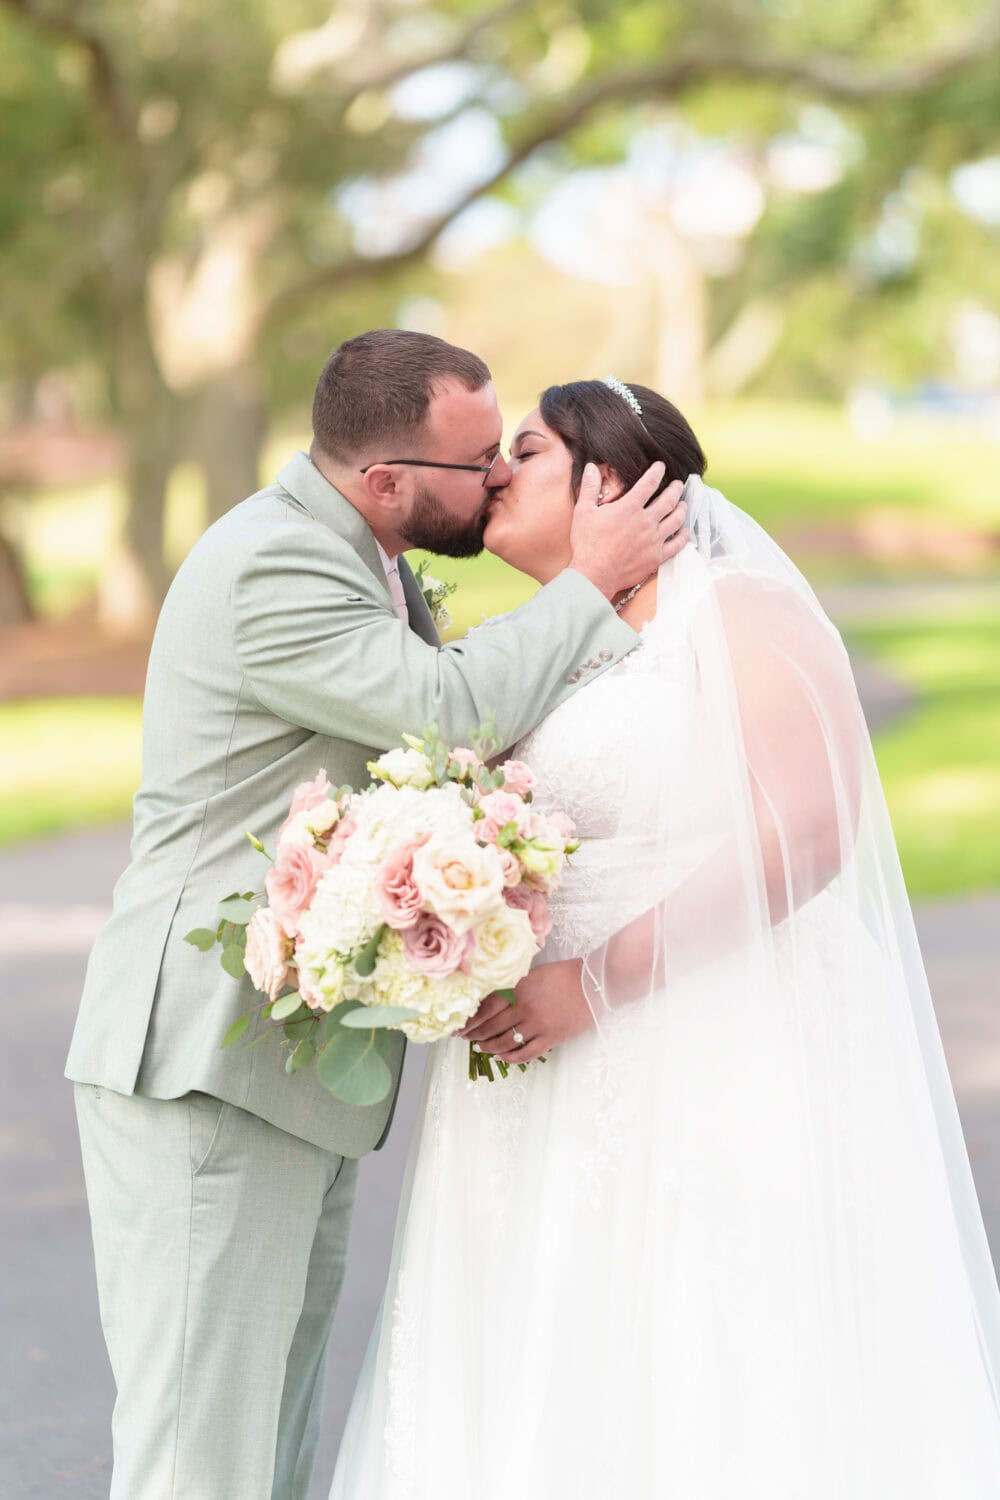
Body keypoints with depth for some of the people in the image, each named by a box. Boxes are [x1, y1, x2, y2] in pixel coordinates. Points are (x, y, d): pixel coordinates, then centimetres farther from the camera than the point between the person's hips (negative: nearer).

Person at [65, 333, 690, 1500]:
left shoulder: (362, 562, 15)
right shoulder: (268, 569, -17)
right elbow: (454, 709, -24)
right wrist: (591, 580, -10)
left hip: (295, 1070, 10)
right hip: (208, 1073, -10)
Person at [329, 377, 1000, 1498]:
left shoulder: (740, 615, -6)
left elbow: (808, 830, -18)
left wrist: (597, 981, -19)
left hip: (721, 1085, -7)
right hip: (561, 1100, 7)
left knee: (709, 1396, -5)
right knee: (563, 1406, 5)